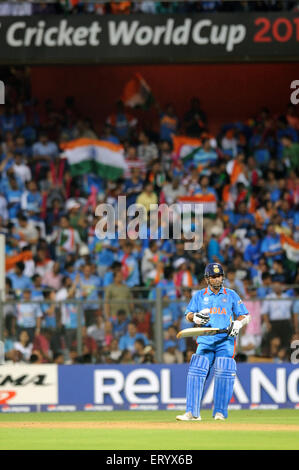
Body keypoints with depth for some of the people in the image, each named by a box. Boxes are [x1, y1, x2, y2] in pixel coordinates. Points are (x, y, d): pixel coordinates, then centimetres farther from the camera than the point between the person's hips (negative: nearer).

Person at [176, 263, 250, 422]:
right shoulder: (199, 295, 16)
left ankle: (220, 412, -5)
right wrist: (195, 317, -11)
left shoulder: (231, 295, 12)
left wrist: (237, 324, -11)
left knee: (223, 375, -11)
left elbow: (245, 316, 11)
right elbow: (188, 314, 12)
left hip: (225, 341, -1)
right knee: (196, 373, -12)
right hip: (205, 341, 1)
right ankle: (192, 412, -12)